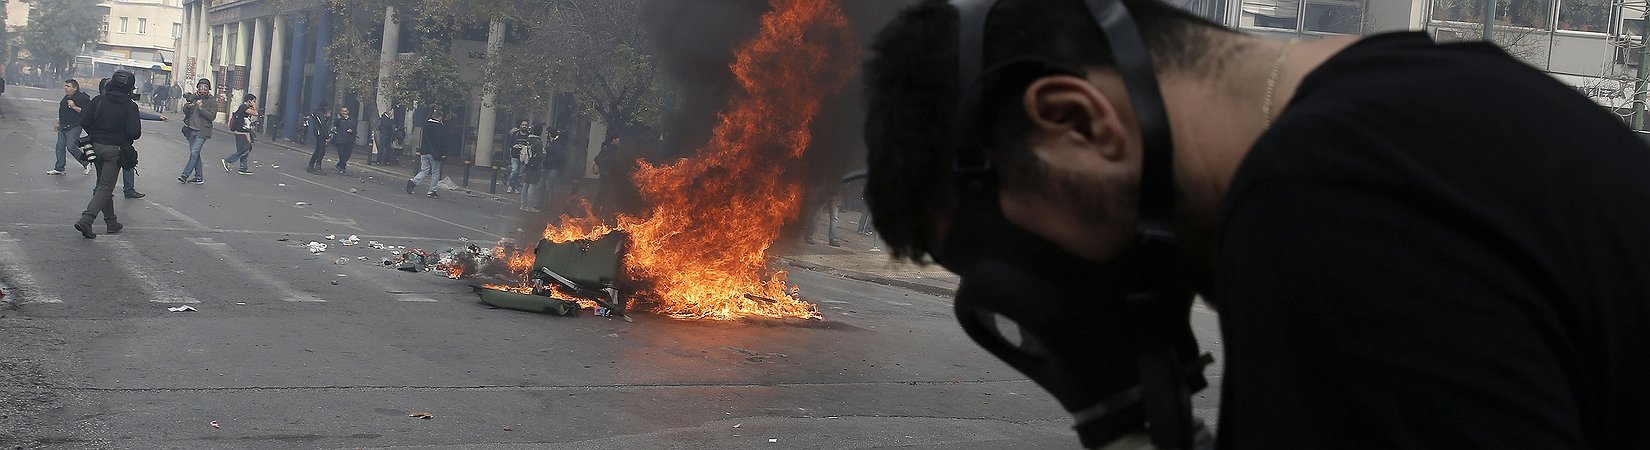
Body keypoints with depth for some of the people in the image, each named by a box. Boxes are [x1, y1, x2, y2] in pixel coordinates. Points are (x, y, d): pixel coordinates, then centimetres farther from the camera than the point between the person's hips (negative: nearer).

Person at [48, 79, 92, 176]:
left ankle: (86, 163, 4)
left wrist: (74, 107, -27)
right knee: (60, 147, 8)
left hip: (74, 127, -9)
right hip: (63, 127, 9)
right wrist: (59, 124, 27)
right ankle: (59, 168, 15)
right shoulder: (66, 97, 16)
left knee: (71, 147, -13)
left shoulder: (81, 98, -14)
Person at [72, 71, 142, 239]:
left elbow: (84, 122, -2)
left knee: (103, 185, 19)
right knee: (106, 188, -3)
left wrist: (94, 135, 16)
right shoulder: (130, 106, -10)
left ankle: (111, 222, 25)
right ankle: (86, 220, -19)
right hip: (115, 149, -5)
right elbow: (135, 132, -16)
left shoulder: (99, 100, 0)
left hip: (97, 146, 5)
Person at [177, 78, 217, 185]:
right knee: (195, 154, 10)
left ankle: (185, 175, -8)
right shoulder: (193, 98, 6)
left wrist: (201, 108, -21)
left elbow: (212, 116, -13)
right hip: (191, 130, 5)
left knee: (194, 153, -11)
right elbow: (185, 112, 7)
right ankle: (199, 176, 17)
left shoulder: (212, 101, -5)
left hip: (201, 132, -5)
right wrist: (187, 107, -16)